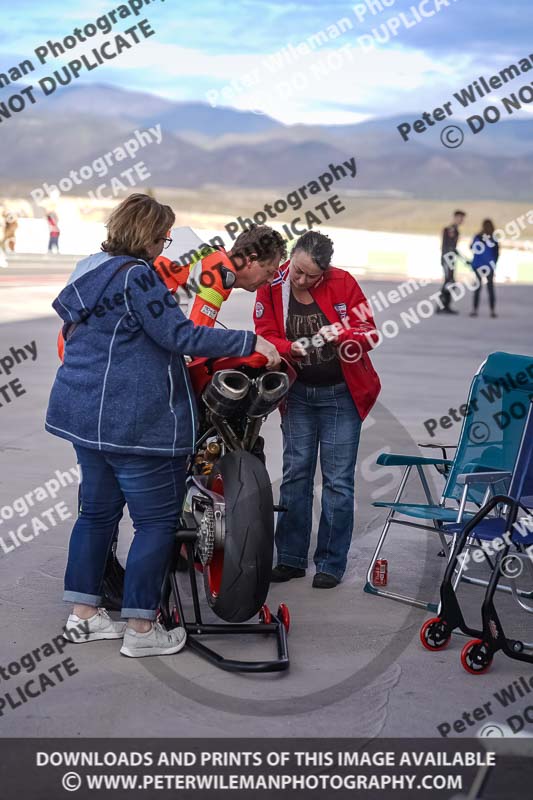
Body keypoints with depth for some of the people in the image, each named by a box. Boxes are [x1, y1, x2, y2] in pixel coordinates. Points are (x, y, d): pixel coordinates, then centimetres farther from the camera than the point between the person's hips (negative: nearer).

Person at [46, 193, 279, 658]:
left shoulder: (90, 270, 14)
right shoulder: (136, 275, -15)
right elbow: (179, 335, -20)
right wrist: (250, 342, -14)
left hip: (84, 413, 10)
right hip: (134, 422, -10)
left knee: (98, 510, 17)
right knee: (158, 520, -1)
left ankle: (83, 615, 23)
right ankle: (141, 630, 3)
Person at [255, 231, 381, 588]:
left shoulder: (343, 283, -10)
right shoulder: (273, 286, -5)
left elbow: (369, 332, -8)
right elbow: (266, 337, -3)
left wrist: (340, 333, -29)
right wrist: (290, 348, -25)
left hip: (341, 394, -2)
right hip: (297, 394, 2)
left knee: (338, 480, 0)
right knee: (295, 475, 7)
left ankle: (331, 563, 9)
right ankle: (291, 558, 16)